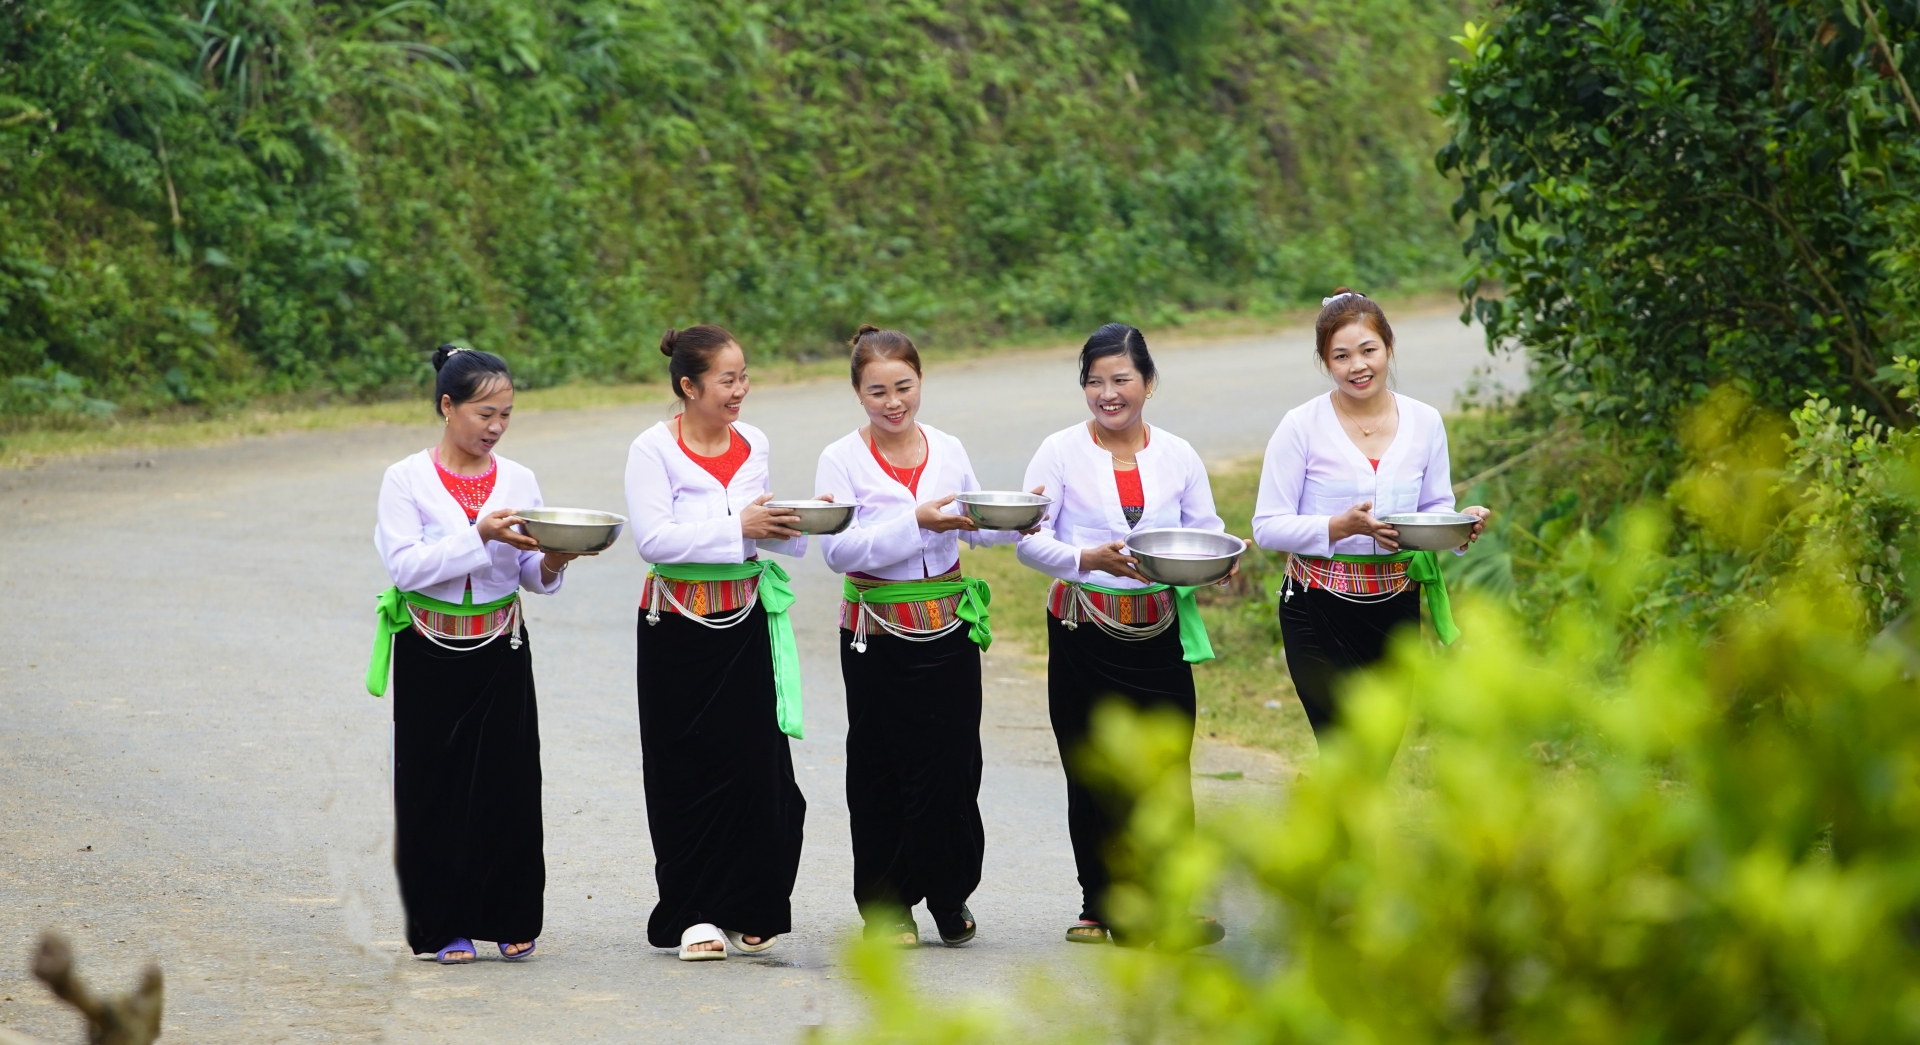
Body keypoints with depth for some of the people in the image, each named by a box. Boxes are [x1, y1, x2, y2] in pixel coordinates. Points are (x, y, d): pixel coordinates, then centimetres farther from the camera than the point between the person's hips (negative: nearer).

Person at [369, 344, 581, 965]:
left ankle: (509, 919, 13)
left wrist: (552, 562, -17)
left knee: (507, 784, 1)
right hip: (430, 657, -2)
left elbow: (532, 576, 6)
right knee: (436, 787, 1)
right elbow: (405, 565, -15)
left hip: (501, 655, 3)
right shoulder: (407, 481, -4)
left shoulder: (518, 482, 6)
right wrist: (480, 536, -23)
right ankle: (445, 926, 9)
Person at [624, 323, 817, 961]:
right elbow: (653, 539, -18)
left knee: (757, 765, -1)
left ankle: (748, 912, 11)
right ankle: (692, 916, 7)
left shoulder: (752, 444, 9)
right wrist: (738, 528, -20)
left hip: (747, 622, 4)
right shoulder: (653, 450, -8)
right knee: (688, 772, 0)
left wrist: (788, 526, 0)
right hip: (678, 630, -4)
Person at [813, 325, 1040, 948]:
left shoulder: (947, 450, 7)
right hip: (877, 634, -3)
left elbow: (976, 527, 18)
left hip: (949, 625, 3)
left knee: (951, 765, 1)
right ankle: (884, 905, 13)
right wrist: (916, 522, -21)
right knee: (881, 772, 2)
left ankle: (948, 894, 18)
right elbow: (837, 550, -13)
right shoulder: (842, 460, -4)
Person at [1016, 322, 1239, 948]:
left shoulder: (1177, 456, 9)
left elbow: (1207, 534, 12)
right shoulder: (1061, 453, 2)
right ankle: (1101, 906, 13)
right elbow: (1030, 538, -3)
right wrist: (1087, 559, -19)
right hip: (1083, 632, -1)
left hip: (1160, 631, 1)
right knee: (1091, 773, 3)